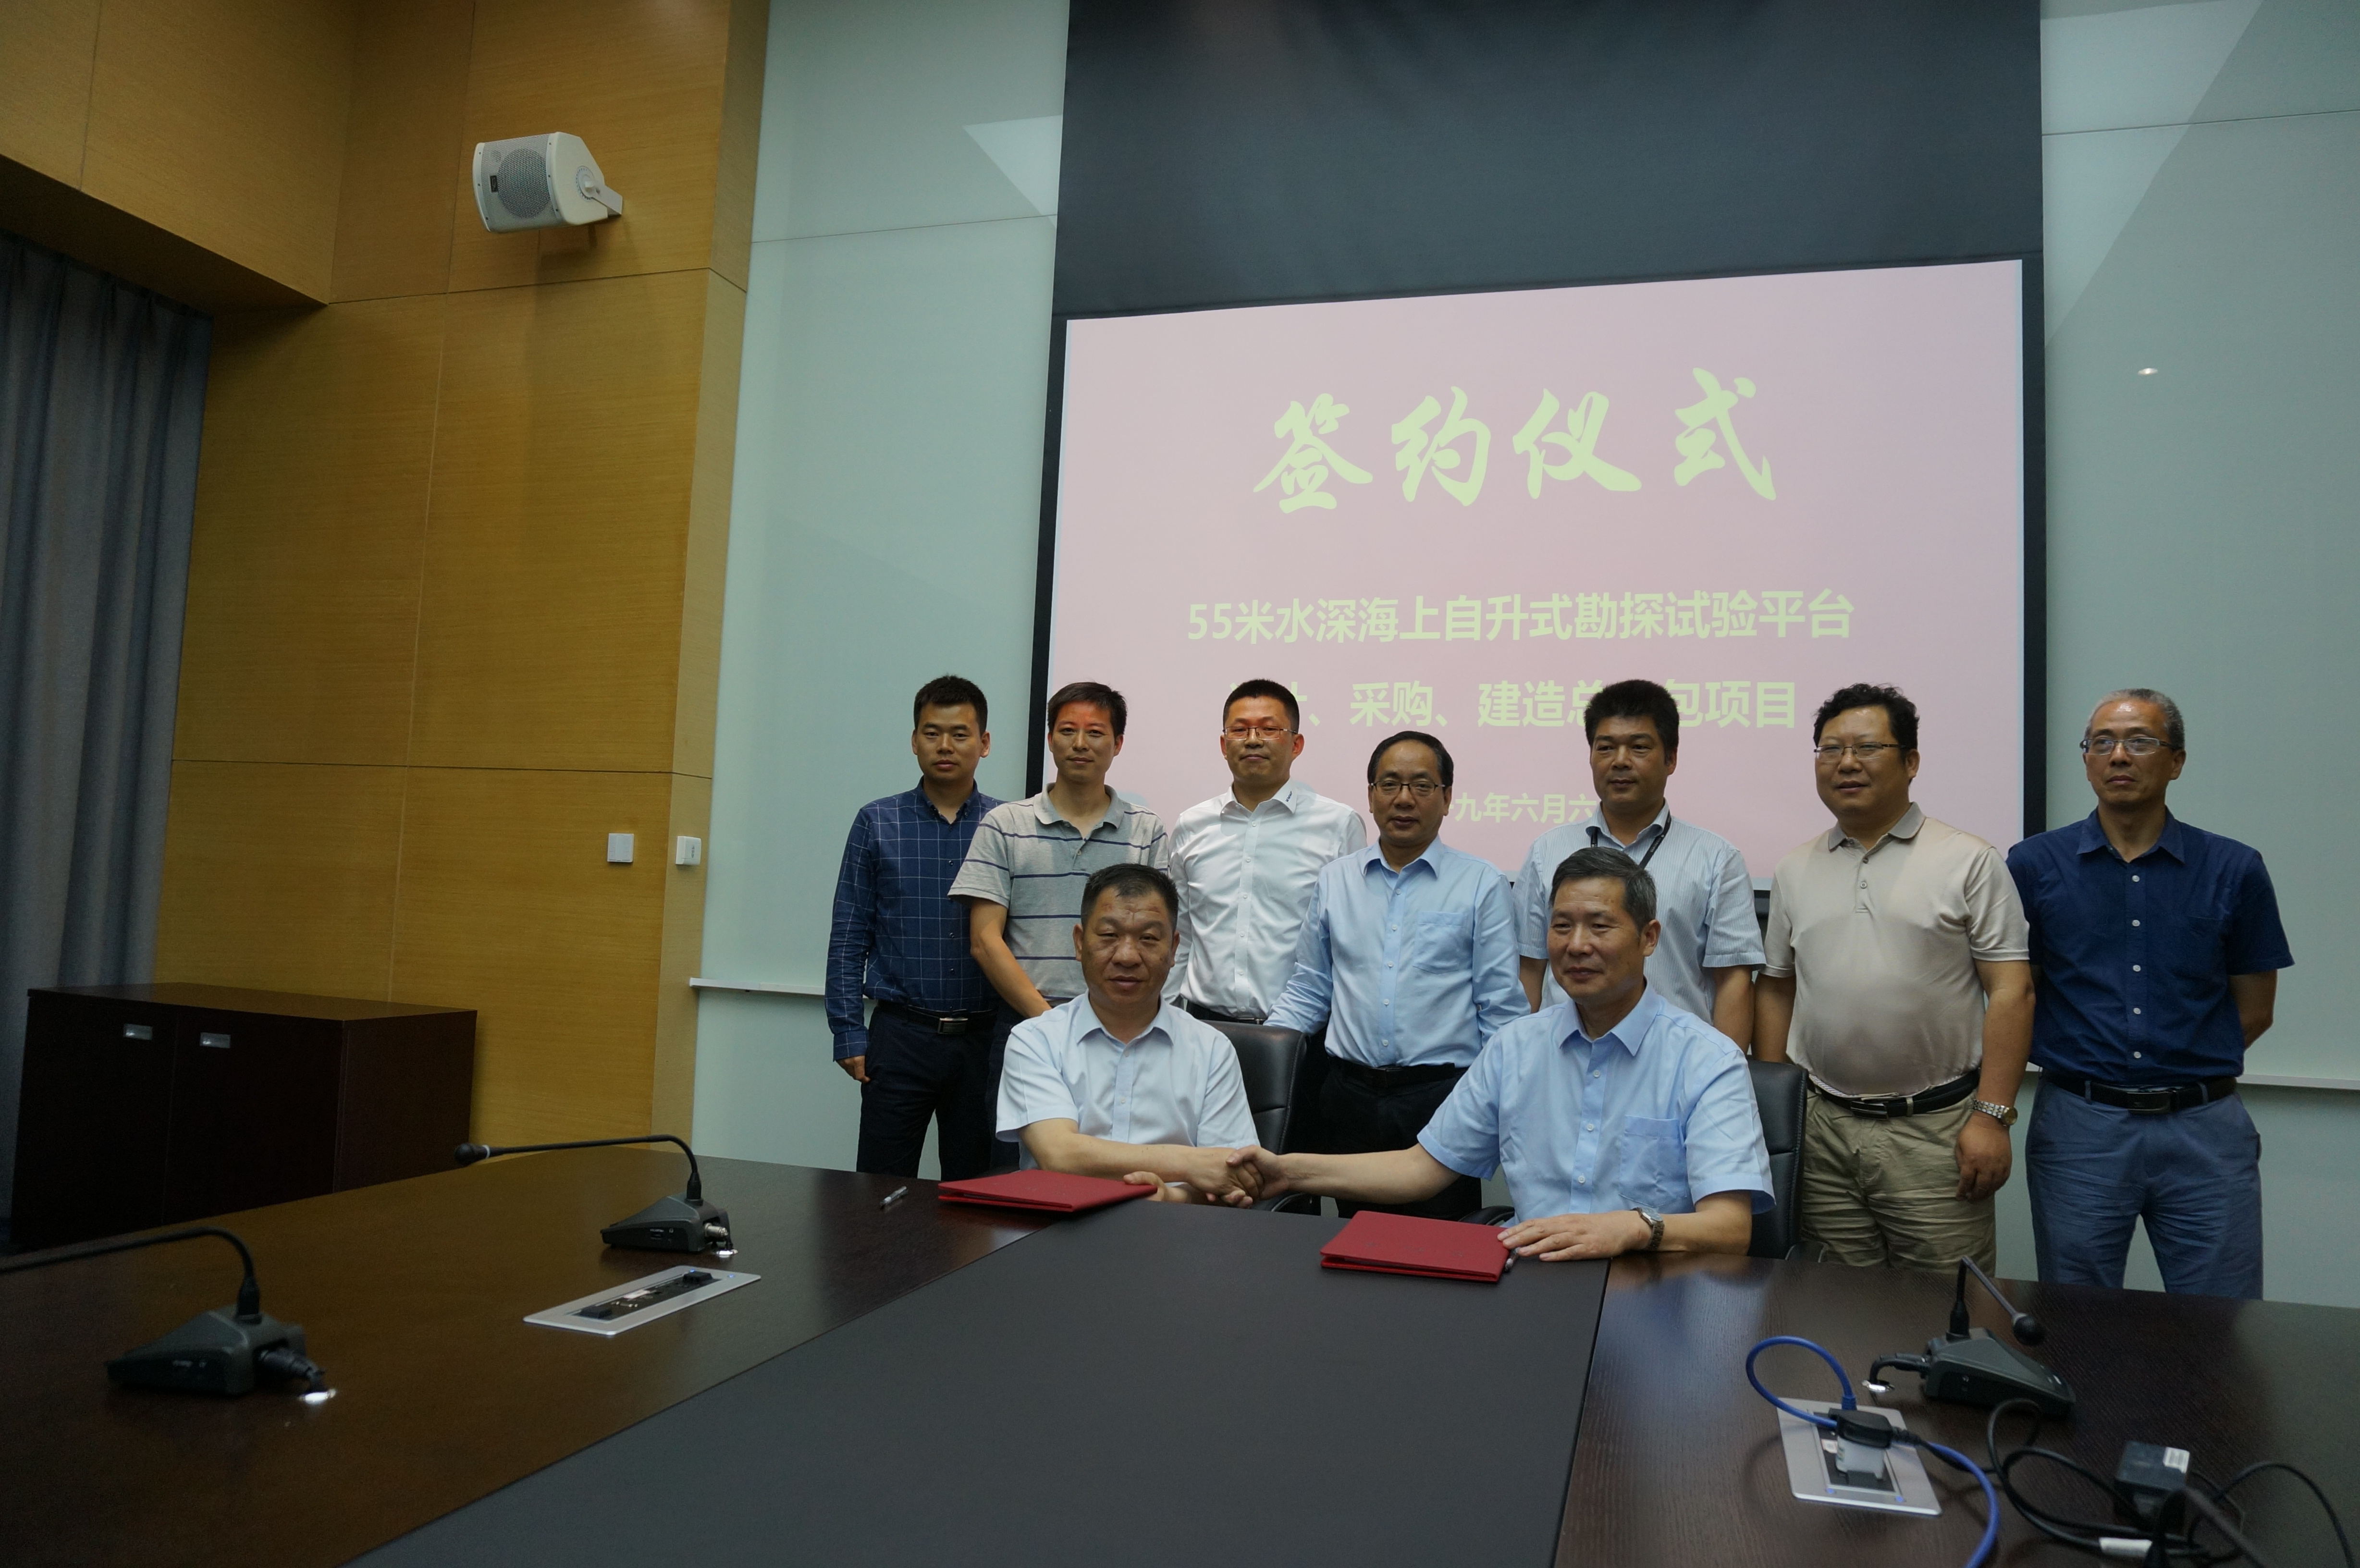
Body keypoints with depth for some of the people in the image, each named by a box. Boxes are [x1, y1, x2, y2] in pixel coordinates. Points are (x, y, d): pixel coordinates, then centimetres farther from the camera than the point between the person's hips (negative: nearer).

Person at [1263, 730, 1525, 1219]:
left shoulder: (1482, 885, 2)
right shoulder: (1334, 880, 10)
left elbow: (1501, 1008, 2)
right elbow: (1307, 992, 14)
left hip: (1443, 1093, -2)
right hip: (1351, 1097, 3)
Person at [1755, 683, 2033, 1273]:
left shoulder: (1969, 862, -1)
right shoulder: (1794, 872, 11)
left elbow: (2012, 992, -5)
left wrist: (1993, 1115, -11)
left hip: (1936, 1130, -3)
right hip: (1821, 1129, 4)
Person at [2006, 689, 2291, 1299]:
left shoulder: (2234, 871, 2)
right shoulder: (2034, 866, 0)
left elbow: (2254, 1009, 9)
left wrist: (2181, 1065, 5)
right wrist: (2090, 1063, 1)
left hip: (2205, 1131, 1)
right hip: (2080, 1127, 0)